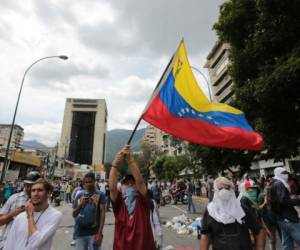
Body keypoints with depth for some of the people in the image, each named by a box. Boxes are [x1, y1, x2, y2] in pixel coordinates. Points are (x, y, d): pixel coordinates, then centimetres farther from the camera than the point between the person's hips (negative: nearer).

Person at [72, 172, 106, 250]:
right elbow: (74, 214, 7)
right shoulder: (79, 195, 4)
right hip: (80, 232, 3)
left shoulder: (100, 195, -5)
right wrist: (81, 205, -12)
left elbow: (102, 214, -8)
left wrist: (100, 233, -14)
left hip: (94, 232, -3)